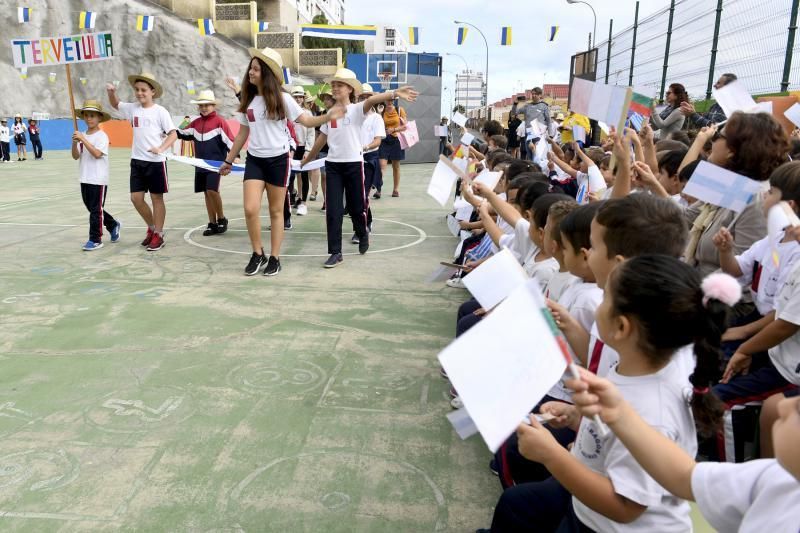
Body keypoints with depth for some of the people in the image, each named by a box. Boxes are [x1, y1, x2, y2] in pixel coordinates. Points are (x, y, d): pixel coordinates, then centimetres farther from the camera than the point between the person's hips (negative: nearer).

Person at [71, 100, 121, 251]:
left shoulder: (101, 136, -9)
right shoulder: (82, 136, 9)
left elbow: (97, 154, -23)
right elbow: (76, 156, 5)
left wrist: (83, 139, -25)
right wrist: (75, 143, -12)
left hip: (98, 179, -7)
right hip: (85, 179, 7)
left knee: (96, 209, -1)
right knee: (91, 208, 15)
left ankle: (95, 239, 6)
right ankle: (113, 225, 34)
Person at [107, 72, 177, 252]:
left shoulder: (160, 111, -7)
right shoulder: (132, 108, 8)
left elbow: (173, 134, -10)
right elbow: (115, 105, 26)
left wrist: (161, 148, -25)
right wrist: (111, 92, 6)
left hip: (156, 161, -5)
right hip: (137, 161, 5)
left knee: (156, 198, 3)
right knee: (136, 198, 6)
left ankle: (158, 235, 12)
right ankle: (152, 227, 26)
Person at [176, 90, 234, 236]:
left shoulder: (219, 121, -6)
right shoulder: (196, 123, 11)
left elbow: (229, 140, -10)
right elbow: (181, 133, 20)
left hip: (215, 163, -6)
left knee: (212, 190, -17)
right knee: (206, 193, 8)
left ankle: (222, 219, 3)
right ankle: (212, 224, 16)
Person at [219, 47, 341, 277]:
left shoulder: (282, 99, -6)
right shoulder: (247, 101, 7)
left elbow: (307, 121, -7)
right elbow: (243, 133, 15)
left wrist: (327, 117, -26)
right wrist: (229, 160, 19)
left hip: (278, 160, -3)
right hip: (254, 160, 3)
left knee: (276, 211, 5)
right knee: (250, 209, -10)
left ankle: (274, 258, 15)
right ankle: (258, 254, 10)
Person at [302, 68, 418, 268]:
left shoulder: (357, 109, -5)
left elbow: (371, 100, -25)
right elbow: (321, 139, 21)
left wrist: (394, 93, -45)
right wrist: (308, 159, 30)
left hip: (353, 164, -3)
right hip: (332, 164, 3)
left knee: (356, 207, 9)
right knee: (333, 210, -3)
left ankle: (363, 235, 39)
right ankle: (335, 252, 4)